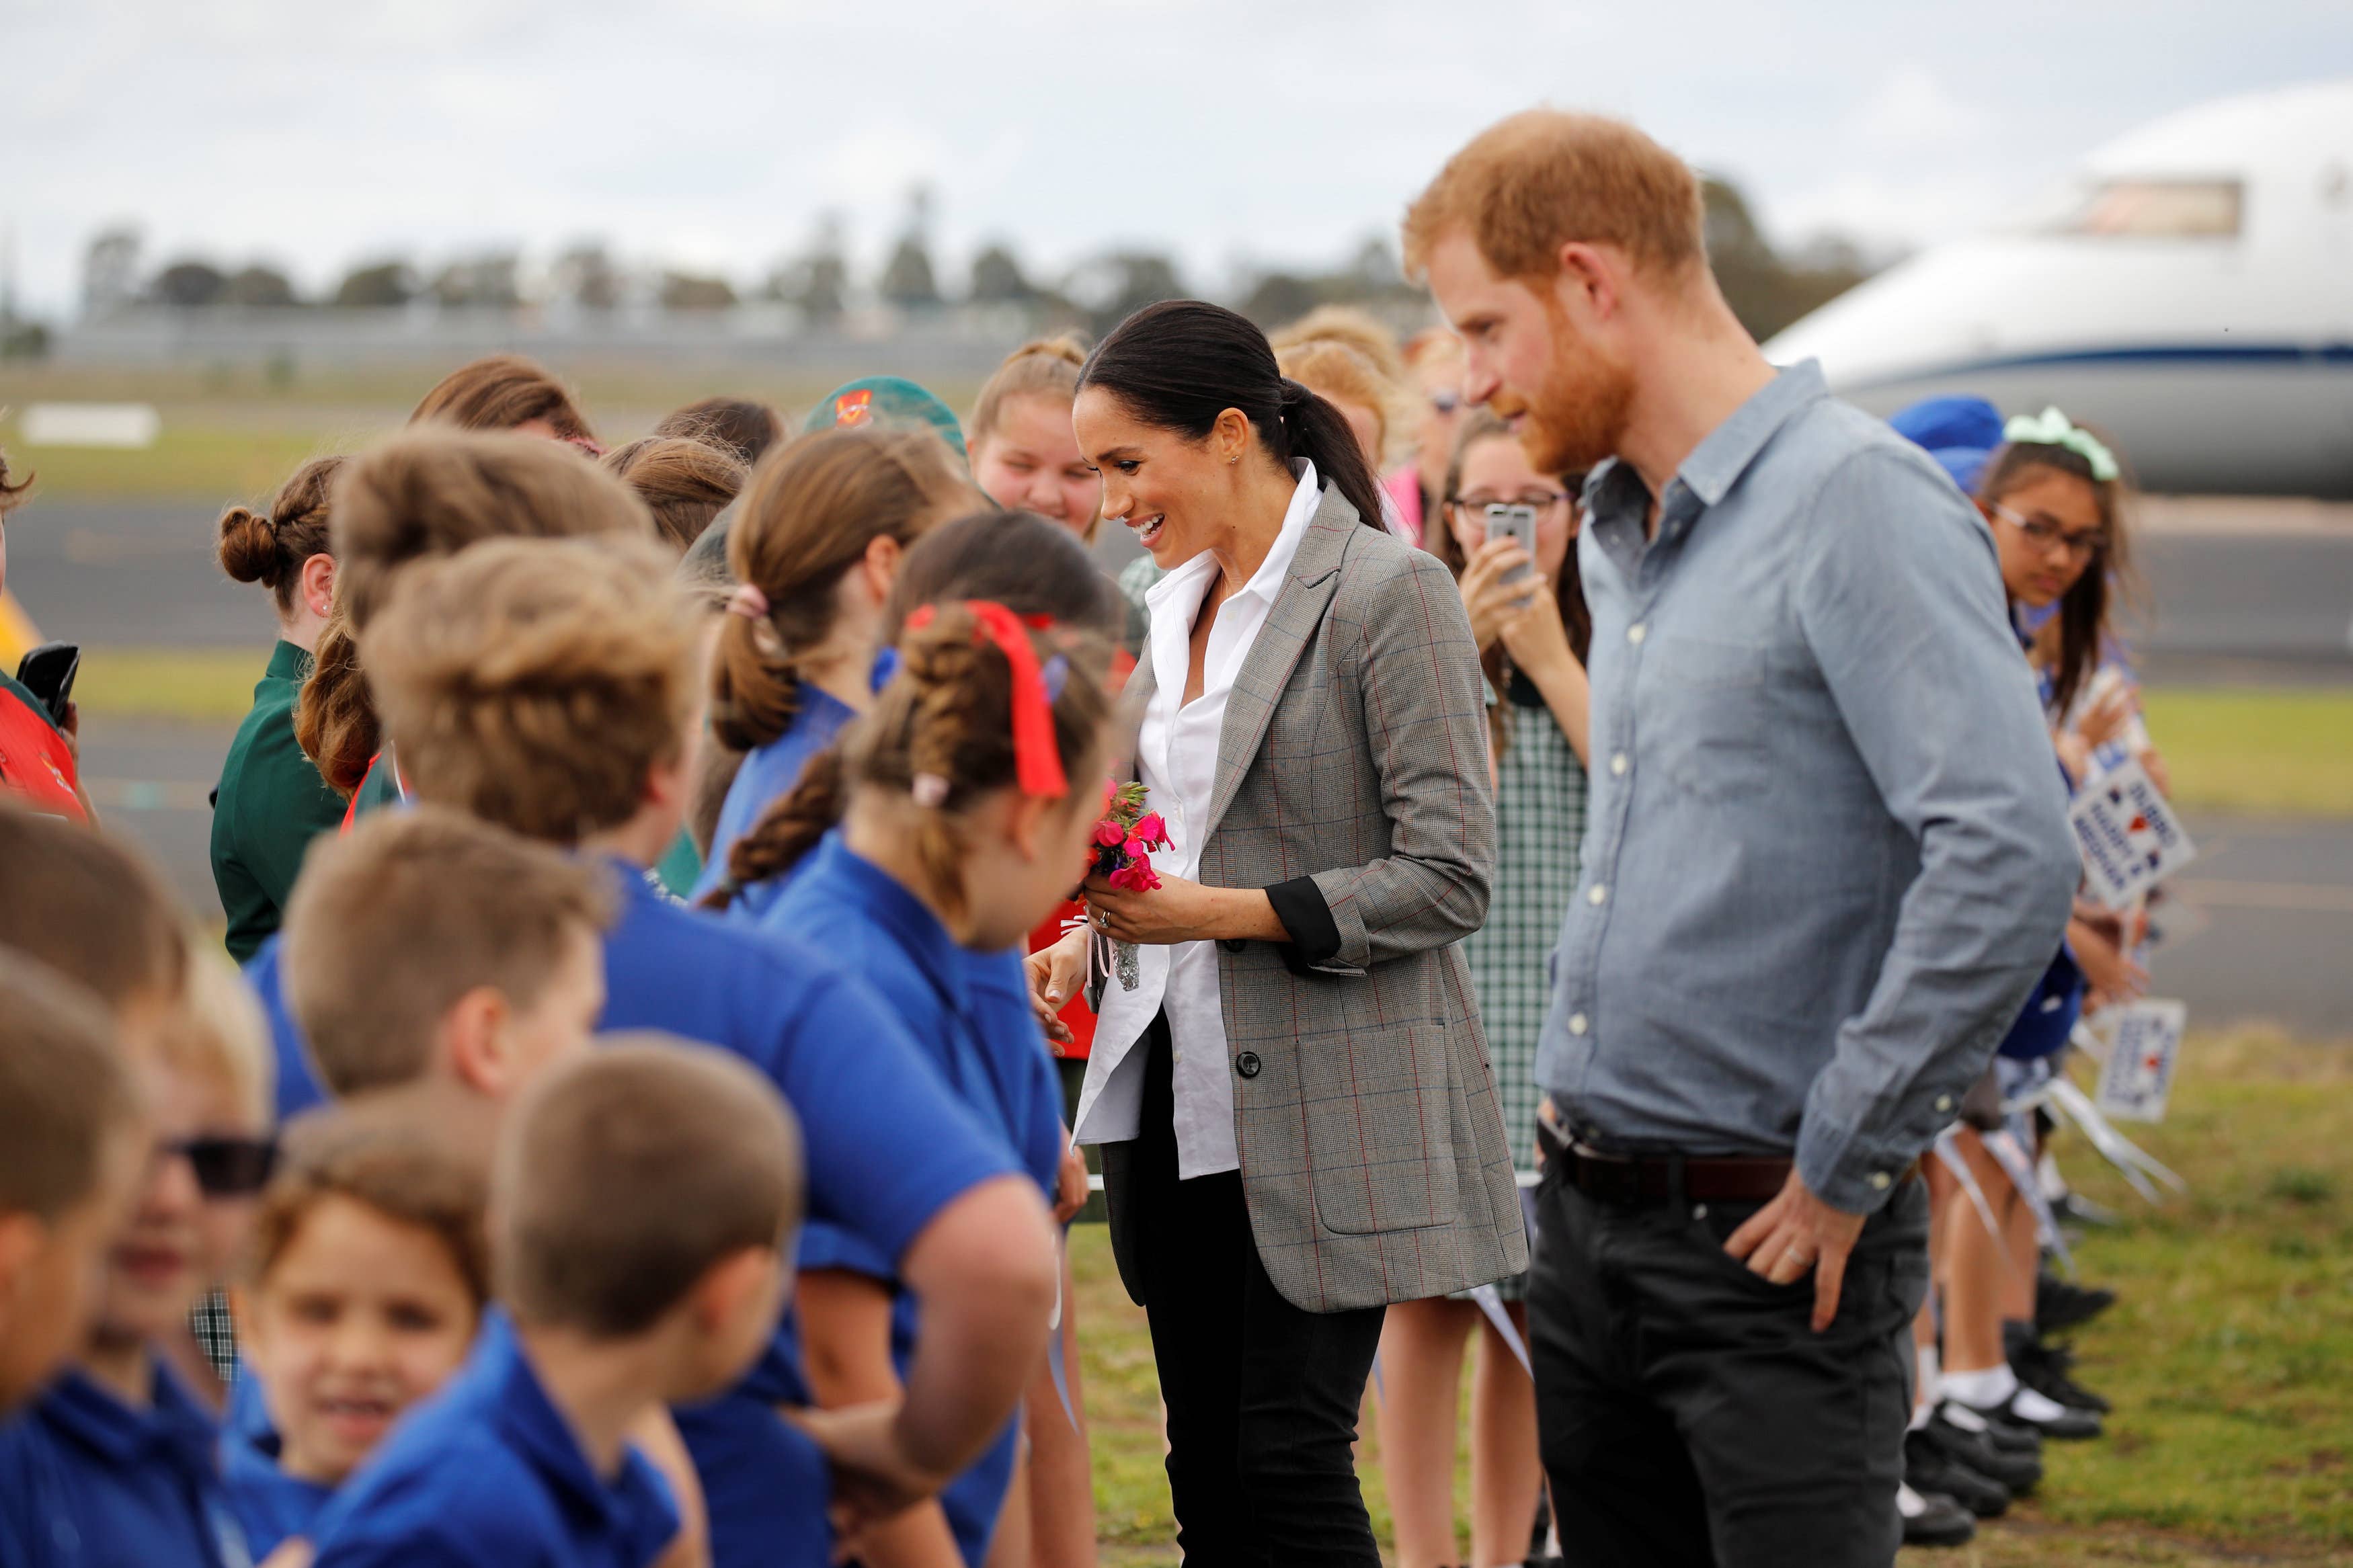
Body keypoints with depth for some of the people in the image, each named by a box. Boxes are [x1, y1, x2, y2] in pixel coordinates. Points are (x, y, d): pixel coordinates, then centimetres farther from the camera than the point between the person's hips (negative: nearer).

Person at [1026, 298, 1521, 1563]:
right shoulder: (1181, 601, 14)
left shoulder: (1390, 593, -11)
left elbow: (1450, 877, -15)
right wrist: (1093, 939, 6)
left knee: (1290, 1464, -7)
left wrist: (1221, 914, -20)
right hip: (1180, 1089, 8)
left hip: (1321, 1112, -8)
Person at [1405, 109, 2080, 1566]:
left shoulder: (1859, 501, -15)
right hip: (1590, 1224, 8)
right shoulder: (1617, 531, 14)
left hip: (1771, 1243, -8)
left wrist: (1846, 1170, -19)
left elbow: (2011, 856, -25)